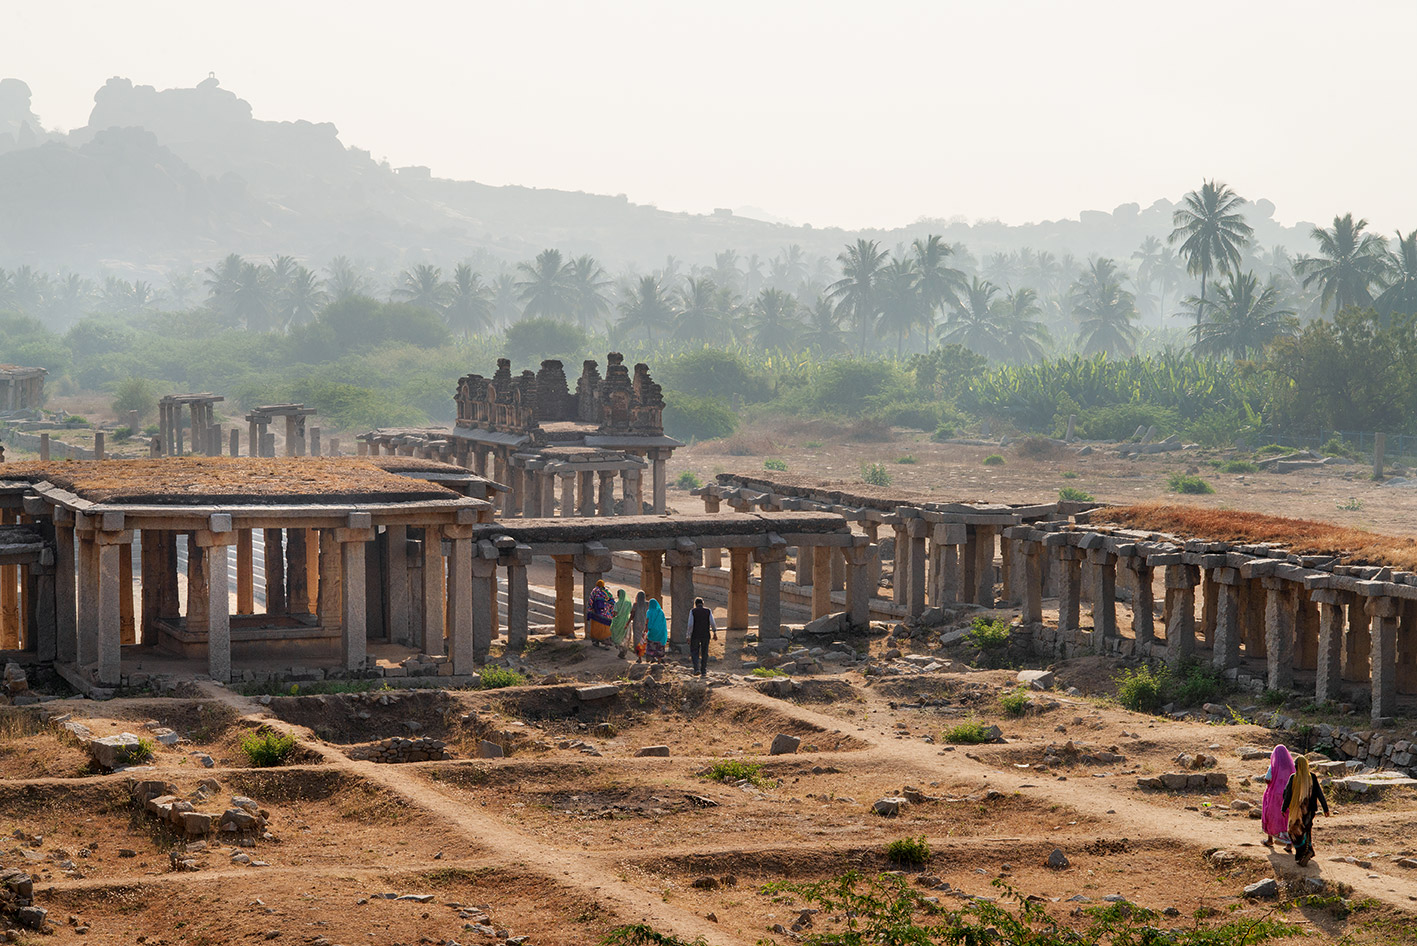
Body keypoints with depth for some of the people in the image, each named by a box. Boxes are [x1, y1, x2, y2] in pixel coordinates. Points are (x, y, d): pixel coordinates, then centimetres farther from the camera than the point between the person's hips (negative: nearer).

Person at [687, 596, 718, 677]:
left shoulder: (692, 611, -4)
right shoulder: (708, 611, 1)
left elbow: (690, 624, -11)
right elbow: (712, 623, -5)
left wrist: (689, 636, -7)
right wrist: (715, 633, 6)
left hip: (695, 635, -2)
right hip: (705, 635, 2)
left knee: (694, 653, 9)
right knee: (704, 653, 11)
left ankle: (697, 669, -9)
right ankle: (703, 671, 13)